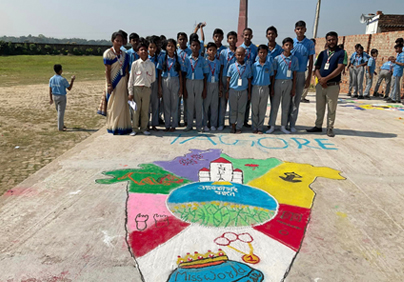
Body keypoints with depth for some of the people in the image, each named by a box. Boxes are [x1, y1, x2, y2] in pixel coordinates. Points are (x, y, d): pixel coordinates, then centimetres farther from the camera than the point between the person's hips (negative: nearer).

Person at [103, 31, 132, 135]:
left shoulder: (124, 54, 10)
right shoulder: (108, 53, -4)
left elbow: (126, 70, 11)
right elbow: (107, 70, -8)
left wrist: (127, 83, 6)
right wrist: (109, 84, -15)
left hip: (122, 82, 5)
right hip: (113, 82, -5)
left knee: (123, 105, 6)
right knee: (113, 104, 1)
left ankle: (122, 126, 16)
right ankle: (113, 127, 11)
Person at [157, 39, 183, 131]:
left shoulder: (178, 58, 4)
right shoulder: (162, 57, 3)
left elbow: (180, 74, 4)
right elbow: (160, 73, 3)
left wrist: (181, 87, -1)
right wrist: (159, 87, -2)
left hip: (175, 82, 0)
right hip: (165, 81, 0)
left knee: (174, 104, 3)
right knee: (166, 104, 4)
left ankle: (174, 125, 11)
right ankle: (167, 125, 12)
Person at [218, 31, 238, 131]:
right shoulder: (223, 52, 4)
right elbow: (221, 68, 2)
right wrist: (220, 83, -3)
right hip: (225, 78, -1)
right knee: (222, 101, 2)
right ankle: (221, 123, 10)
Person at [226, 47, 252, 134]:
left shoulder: (248, 66, 2)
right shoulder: (232, 66, -1)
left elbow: (249, 80, 6)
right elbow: (228, 79, 4)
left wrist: (249, 92, 5)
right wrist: (227, 91, 1)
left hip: (243, 91, 1)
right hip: (233, 91, 0)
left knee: (241, 110, 6)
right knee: (233, 109, 8)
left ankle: (239, 127, 16)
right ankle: (233, 126, 22)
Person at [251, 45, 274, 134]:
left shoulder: (269, 64, 1)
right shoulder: (254, 65, -1)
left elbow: (271, 76, 8)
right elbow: (251, 77, 3)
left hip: (265, 88, 1)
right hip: (256, 87, 0)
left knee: (262, 109, 6)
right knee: (254, 109, 4)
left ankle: (260, 128, 15)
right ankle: (254, 127, 15)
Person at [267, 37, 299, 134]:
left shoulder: (294, 59, 5)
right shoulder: (277, 58, -1)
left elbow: (295, 75, 7)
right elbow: (273, 74, 0)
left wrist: (294, 88, 2)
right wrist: (272, 88, -4)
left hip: (288, 83, 2)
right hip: (278, 82, -2)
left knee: (286, 106, 7)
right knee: (274, 105, 2)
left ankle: (283, 126, 16)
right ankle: (272, 126, 10)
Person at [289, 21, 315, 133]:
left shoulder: (310, 43, 0)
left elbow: (310, 61, 1)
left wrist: (308, 78, -3)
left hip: (301, 74, 0)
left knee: (296, 100, 4)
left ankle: (292, 124, 11)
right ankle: (285, 122, 14)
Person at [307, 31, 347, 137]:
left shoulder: (342, 53, 0)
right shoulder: (322, 53, 14)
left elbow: (339, 69, -11)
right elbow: (317, 68, 8)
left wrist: (326, 79, -18)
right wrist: (320, 79, -11)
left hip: (333, 85, -4)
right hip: (320, 85, 4)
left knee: (331, 109, 2)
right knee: (319, 107, 11)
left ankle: (330, 128, 12)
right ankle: (318, 126, 23)